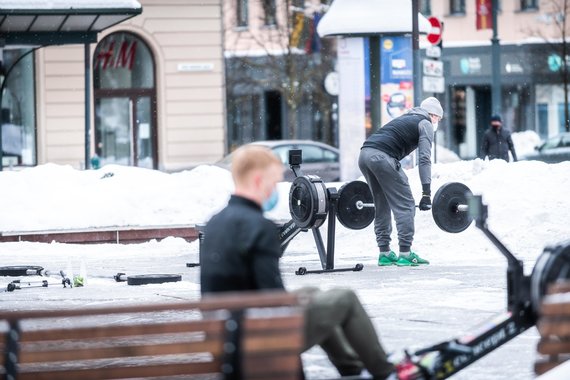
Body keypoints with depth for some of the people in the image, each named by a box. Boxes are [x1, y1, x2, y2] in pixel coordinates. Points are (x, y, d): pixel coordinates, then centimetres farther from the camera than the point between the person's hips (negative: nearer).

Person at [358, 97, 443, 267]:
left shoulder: (405, 119, 35)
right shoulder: (425, 124, 11)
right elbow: (424, 159, -3)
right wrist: (426, 193, -8)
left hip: (364, 154, 8)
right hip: (381, 156, -8)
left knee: (382, 206, 19)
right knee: (405, 205, -1)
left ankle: (384, 253, 19)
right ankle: (405, 254, -4)